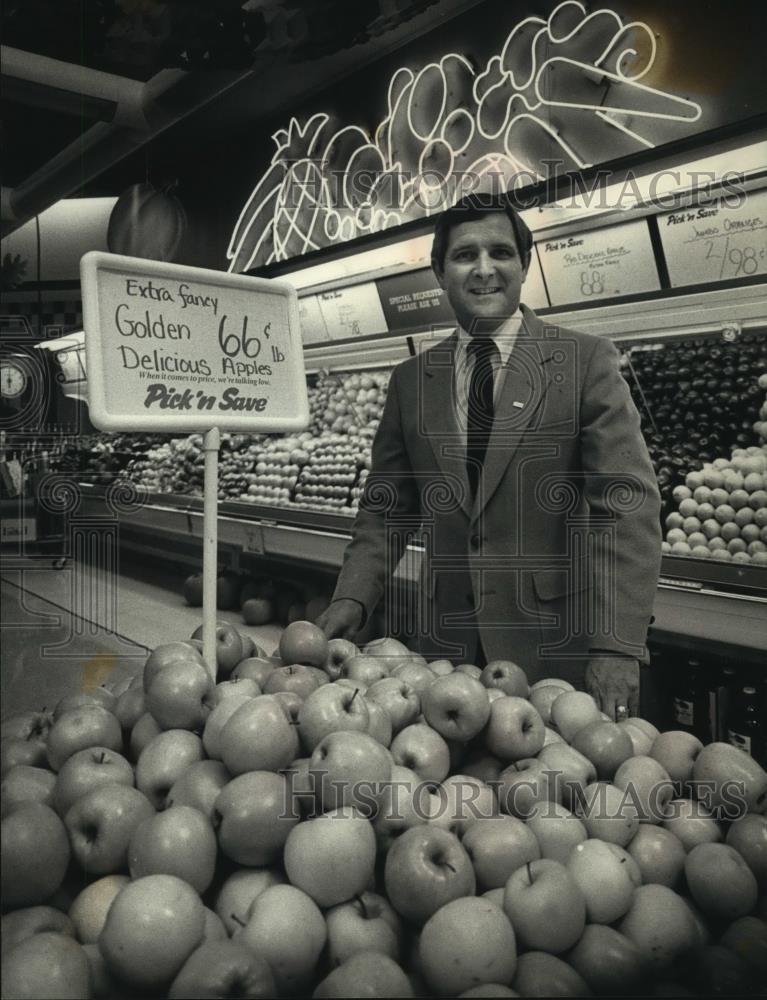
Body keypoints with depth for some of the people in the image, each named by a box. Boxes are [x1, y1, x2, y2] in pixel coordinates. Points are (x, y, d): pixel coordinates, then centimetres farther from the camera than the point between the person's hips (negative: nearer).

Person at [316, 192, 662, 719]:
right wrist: (352, 598, -6)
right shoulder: (411, 380, 7)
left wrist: (617, 646, -20)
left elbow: (626, 503, -11)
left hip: (556, 644, -3)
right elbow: (387, 508, 10)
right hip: (447, 645, 3)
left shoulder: (586, 360, -4)